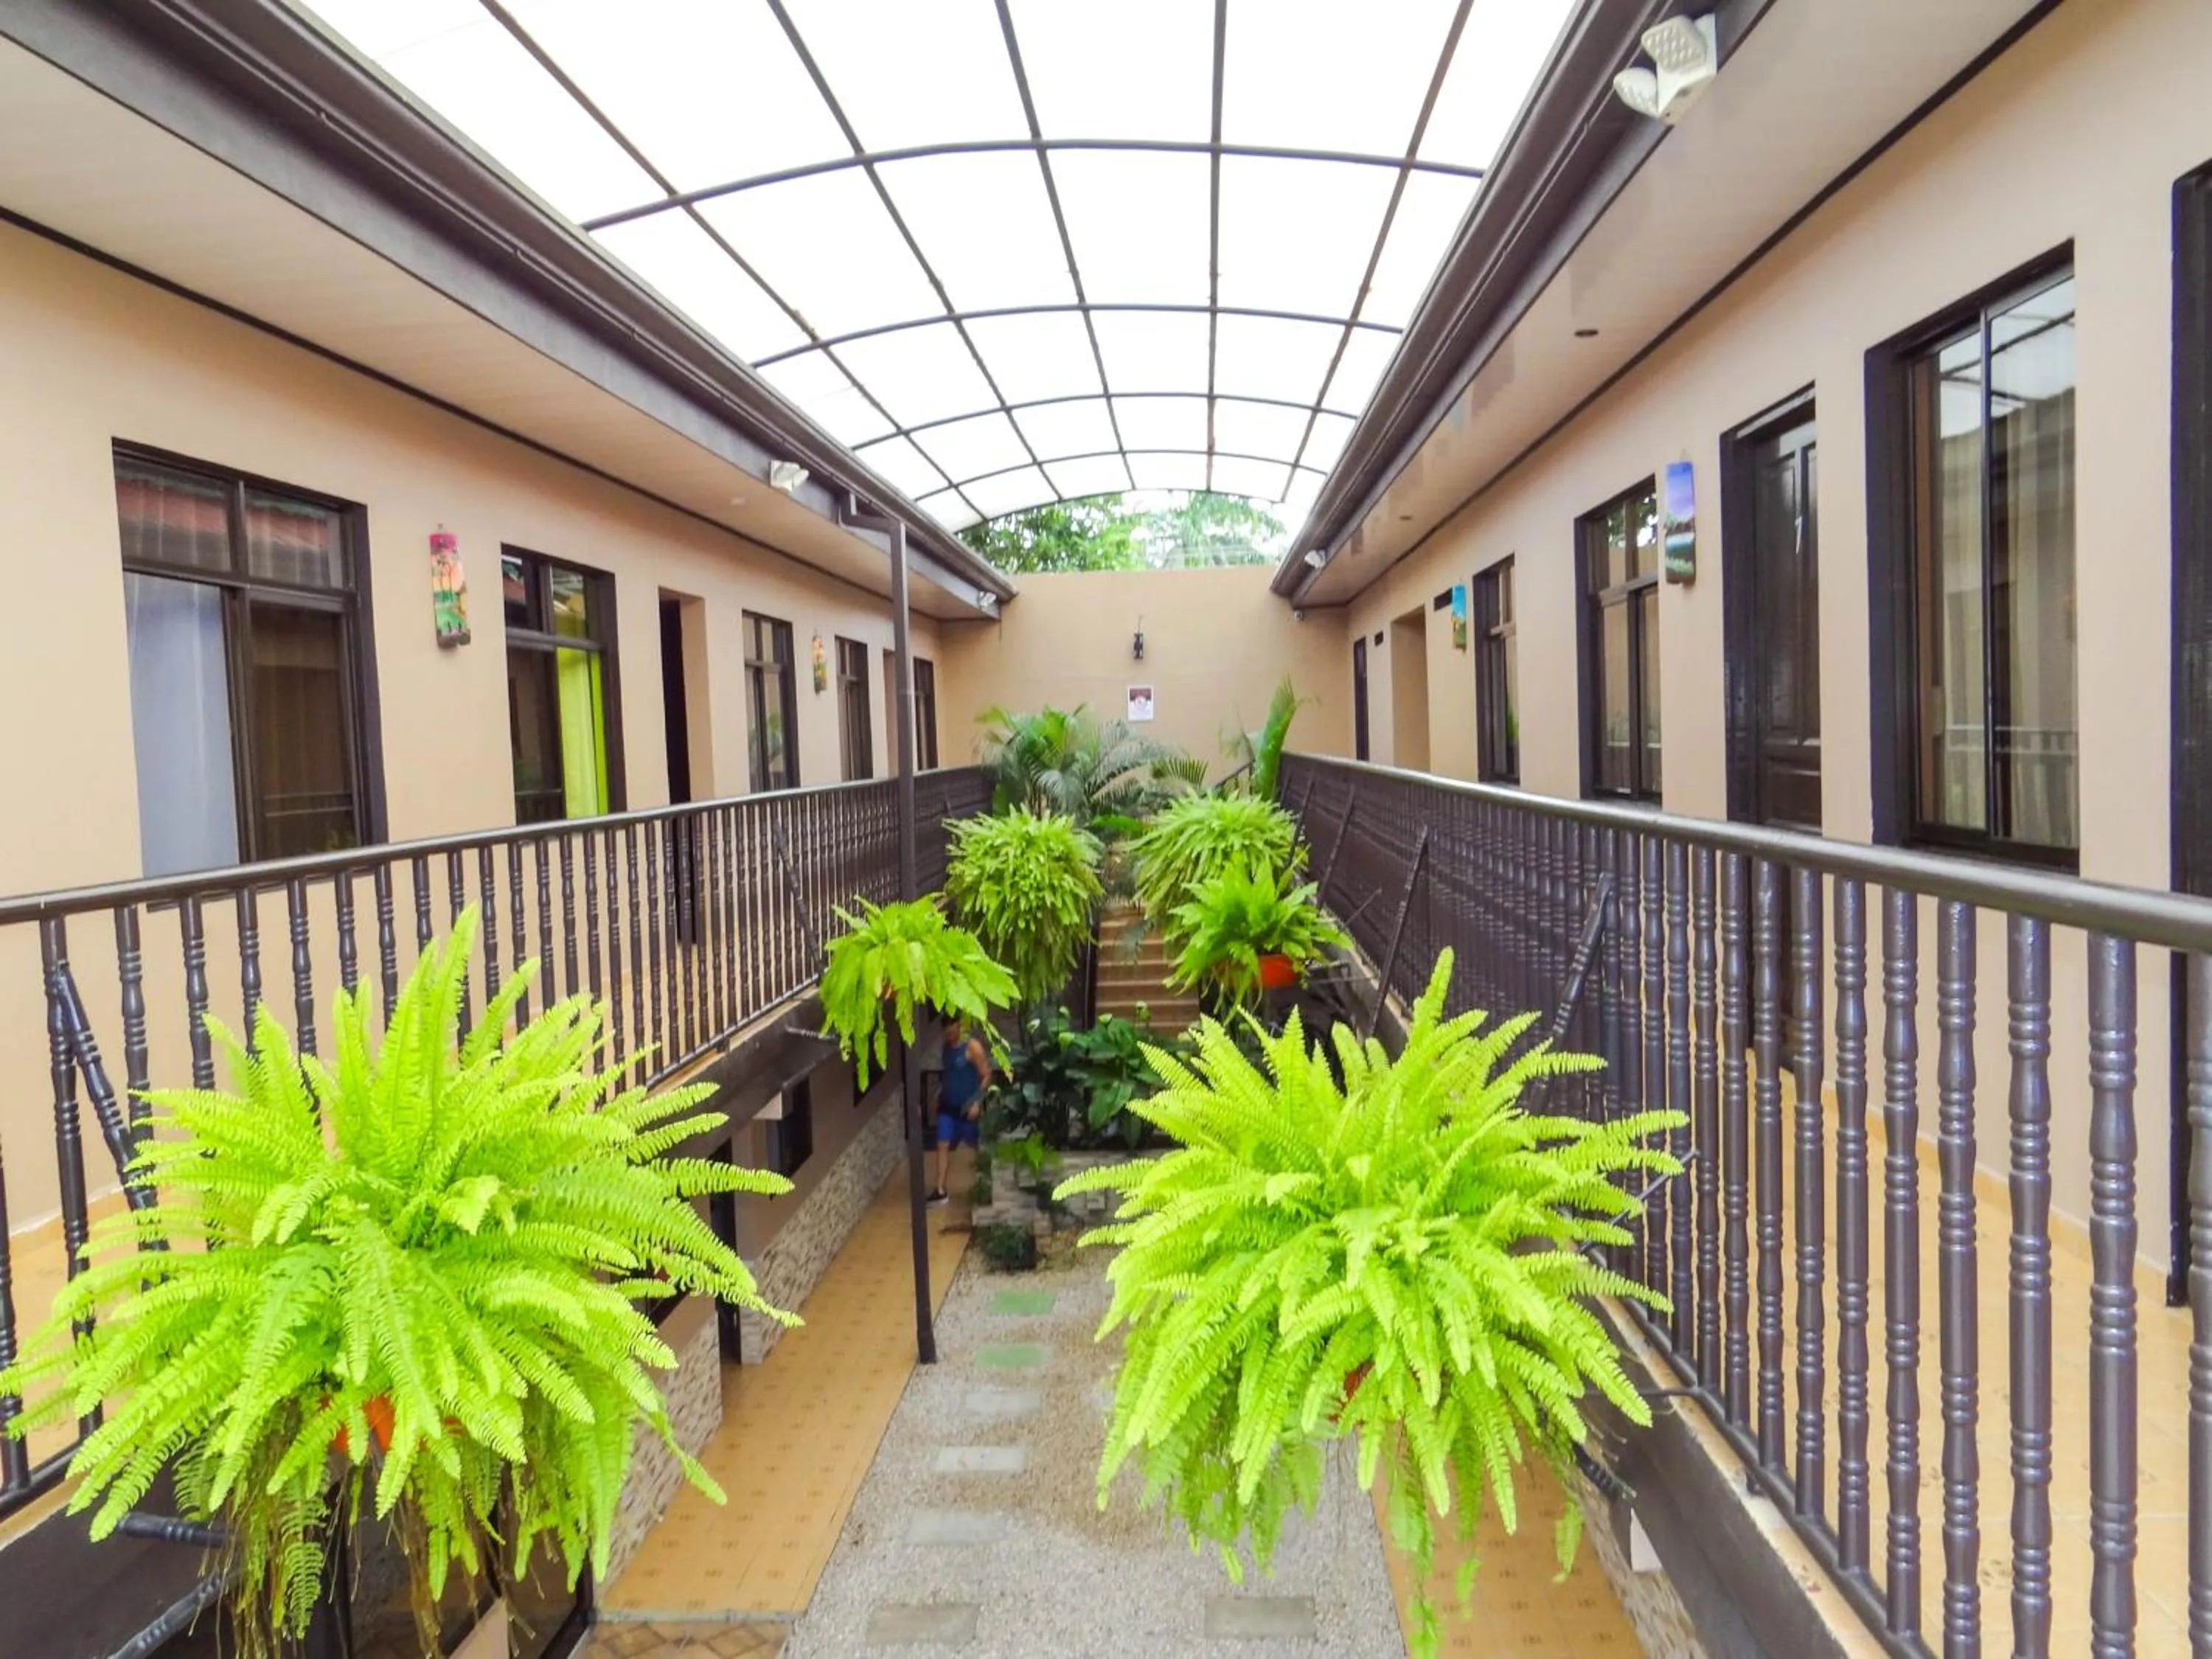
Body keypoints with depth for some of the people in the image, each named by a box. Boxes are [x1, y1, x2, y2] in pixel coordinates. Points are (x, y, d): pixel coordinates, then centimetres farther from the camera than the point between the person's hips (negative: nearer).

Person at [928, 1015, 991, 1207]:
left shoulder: (972, 1046, -16)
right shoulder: (947, 1045, 6)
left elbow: (986, 1076, -16)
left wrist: (977, 1102, -22)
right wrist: (939, 1092, 12)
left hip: (967, 1106, -6)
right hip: (948, 1105, 6)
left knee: (976, 1146, 9)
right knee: (943, 1146, -1)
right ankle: (940, 1191, -1)